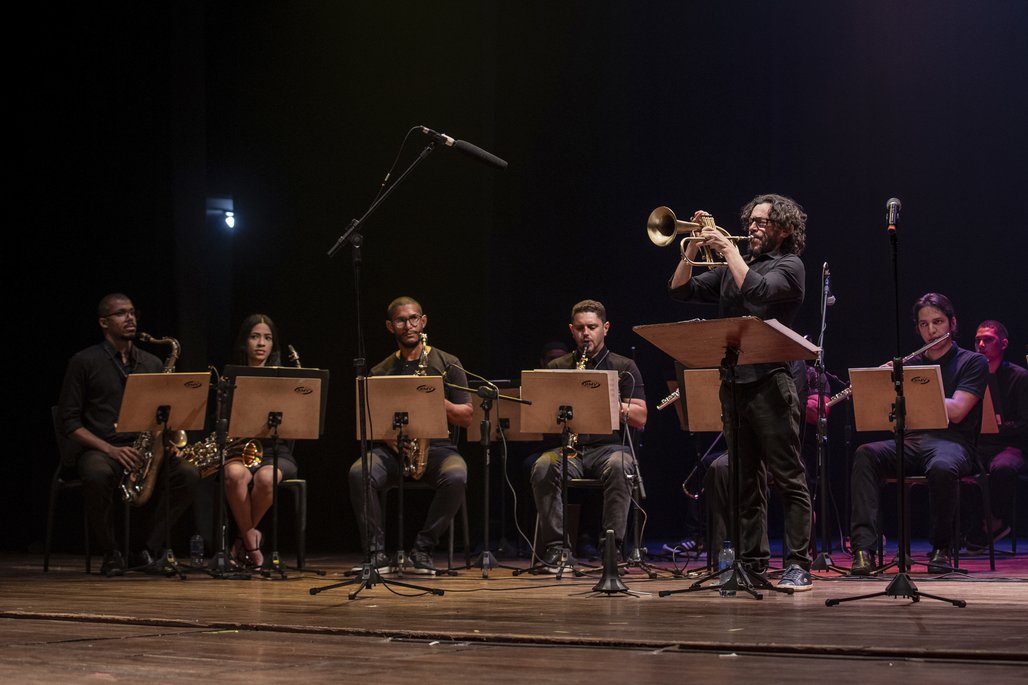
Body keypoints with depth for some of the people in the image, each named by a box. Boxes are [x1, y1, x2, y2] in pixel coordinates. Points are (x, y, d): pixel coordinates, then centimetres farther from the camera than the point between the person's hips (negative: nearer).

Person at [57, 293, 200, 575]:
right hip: (99, 449, -4)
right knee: (97, 476, -40)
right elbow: (68, 421, -3)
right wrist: (111, 449, -16)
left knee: (188, 474, -26)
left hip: (145, 449, 4)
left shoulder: (152, 364, 15)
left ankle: (151, 550, -11)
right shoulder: (84, 362, 2)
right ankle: (110, 553, -15)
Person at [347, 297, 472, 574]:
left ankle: (423, 550, -17)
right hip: (392, 449, 1)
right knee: (358, 473, -30)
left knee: (456, 476, -35)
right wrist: (389, 436, -12)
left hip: (437, 447, -1)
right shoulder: (380, 372, 13)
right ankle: (377, 553, -22)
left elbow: (466, 417, 3)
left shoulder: (448, 364, 8)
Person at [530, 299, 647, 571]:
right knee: (543, 466, -32)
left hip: (610, 446, -1)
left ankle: (612, 546, -31)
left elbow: (640, 418, 3)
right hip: (568, 446, 1)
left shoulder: (624, 368, 12)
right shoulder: (556, 368, 16)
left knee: (618, 466, -37)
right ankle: (555, 547, -27)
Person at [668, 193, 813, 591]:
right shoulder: (732, 268, 19)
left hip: (770, 382, -7)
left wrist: (729, 250, -11)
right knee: (746, 480, 11)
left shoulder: (788, 265, 0)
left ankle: (798, 565, -7)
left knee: (788, 477, -7)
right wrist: (693, 249, 4)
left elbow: (758, 291, -20)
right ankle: (751, 562, 16)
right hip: (733, 383, 7)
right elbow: (681, 291, 16)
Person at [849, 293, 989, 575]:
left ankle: (941, 548, -16)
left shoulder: (973, 362, 8)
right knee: (865, 454, -28)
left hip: (951, 443, -4)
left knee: (942, 467, -41)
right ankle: (863, 548, -35)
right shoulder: (911, 365, 21)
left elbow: (955, 412, -8)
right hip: (911, 441, 4)